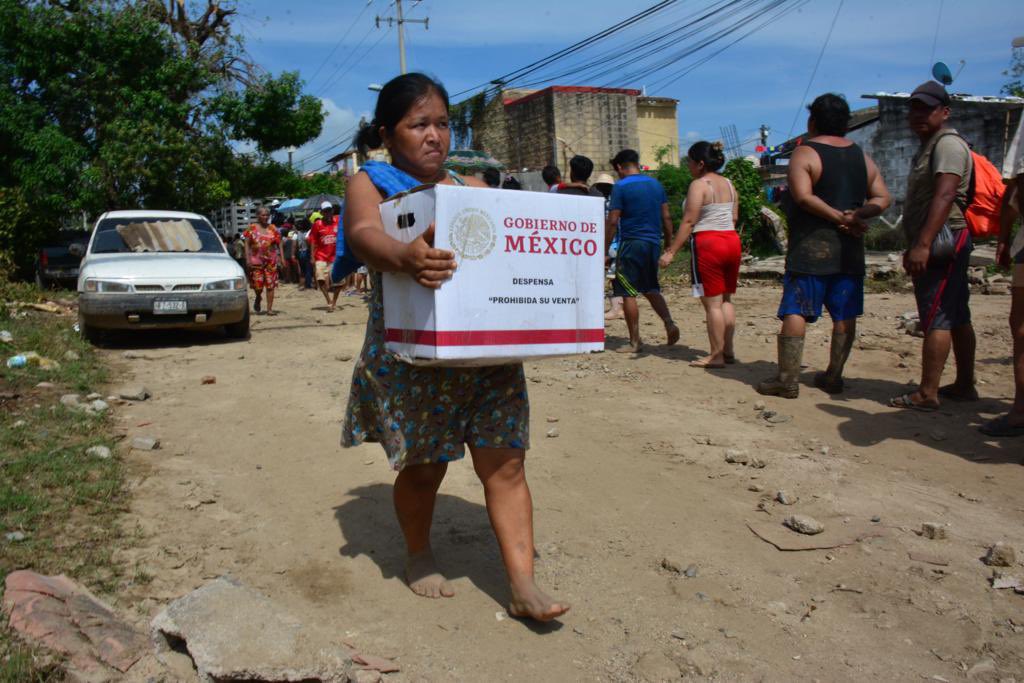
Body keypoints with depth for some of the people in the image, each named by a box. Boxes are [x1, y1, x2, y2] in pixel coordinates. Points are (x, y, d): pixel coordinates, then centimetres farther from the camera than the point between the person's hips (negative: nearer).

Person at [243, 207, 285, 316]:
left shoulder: (273, 228, 8)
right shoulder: (252, 228, 5)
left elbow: (279, 244, 8)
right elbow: (247, 244, 3)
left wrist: (282, 257, -2)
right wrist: (247, 258, -7)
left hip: (271, 260, 1)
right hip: (256, 260, -1)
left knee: (270, 285, -3)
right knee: (257, 284, -4)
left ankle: (269, 309, 2)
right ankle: (258, 298, 31)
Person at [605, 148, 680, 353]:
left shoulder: (620, 187, -7)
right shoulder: (656, 184, 10)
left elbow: (613, 221, -11)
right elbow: (666, 217, 10)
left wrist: (605, 250, -6)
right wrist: (669, 244, 17)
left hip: (631, 244, -6)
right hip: (653, 243, 6)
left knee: (628, 294, 1)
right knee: (651, 289, 21)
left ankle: (635, 342, 3)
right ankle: (669, 323, 2)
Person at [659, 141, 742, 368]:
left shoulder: (698, 185, -10)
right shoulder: (728, 184, 13)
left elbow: (688, 222, -16)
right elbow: (734, 217, 15)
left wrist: (671, 252, -16)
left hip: (707, 243, -8)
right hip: (732, 240, 8)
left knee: (712, 302, -3)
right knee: (725, 300, 14)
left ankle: (716, 355, 1)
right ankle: (728, 351, 18)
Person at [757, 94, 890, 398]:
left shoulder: (805, 152, -5)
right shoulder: (861, 155, 13)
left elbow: (804, 196, -19)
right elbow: (882, 198, 9)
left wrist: (840, 218, -14)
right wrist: (855, 216, -6)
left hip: (810, 247, -6)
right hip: (850, 248, 6)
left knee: (795, 311, -4)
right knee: (844, 315, 10)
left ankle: (788, 379, -6)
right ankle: (833, 376, 16)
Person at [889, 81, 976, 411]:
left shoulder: (948, 143, -11)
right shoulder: (928, 146, 22)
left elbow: (945, 196, -24)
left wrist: (923, 244, -31)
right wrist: (914, 246, 23)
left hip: (942, 242, -11)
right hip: (944, 245, 11)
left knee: (936, 318, -11)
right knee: (957, 318, 13)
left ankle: (927, 394, -10)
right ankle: (964, 385, 21)